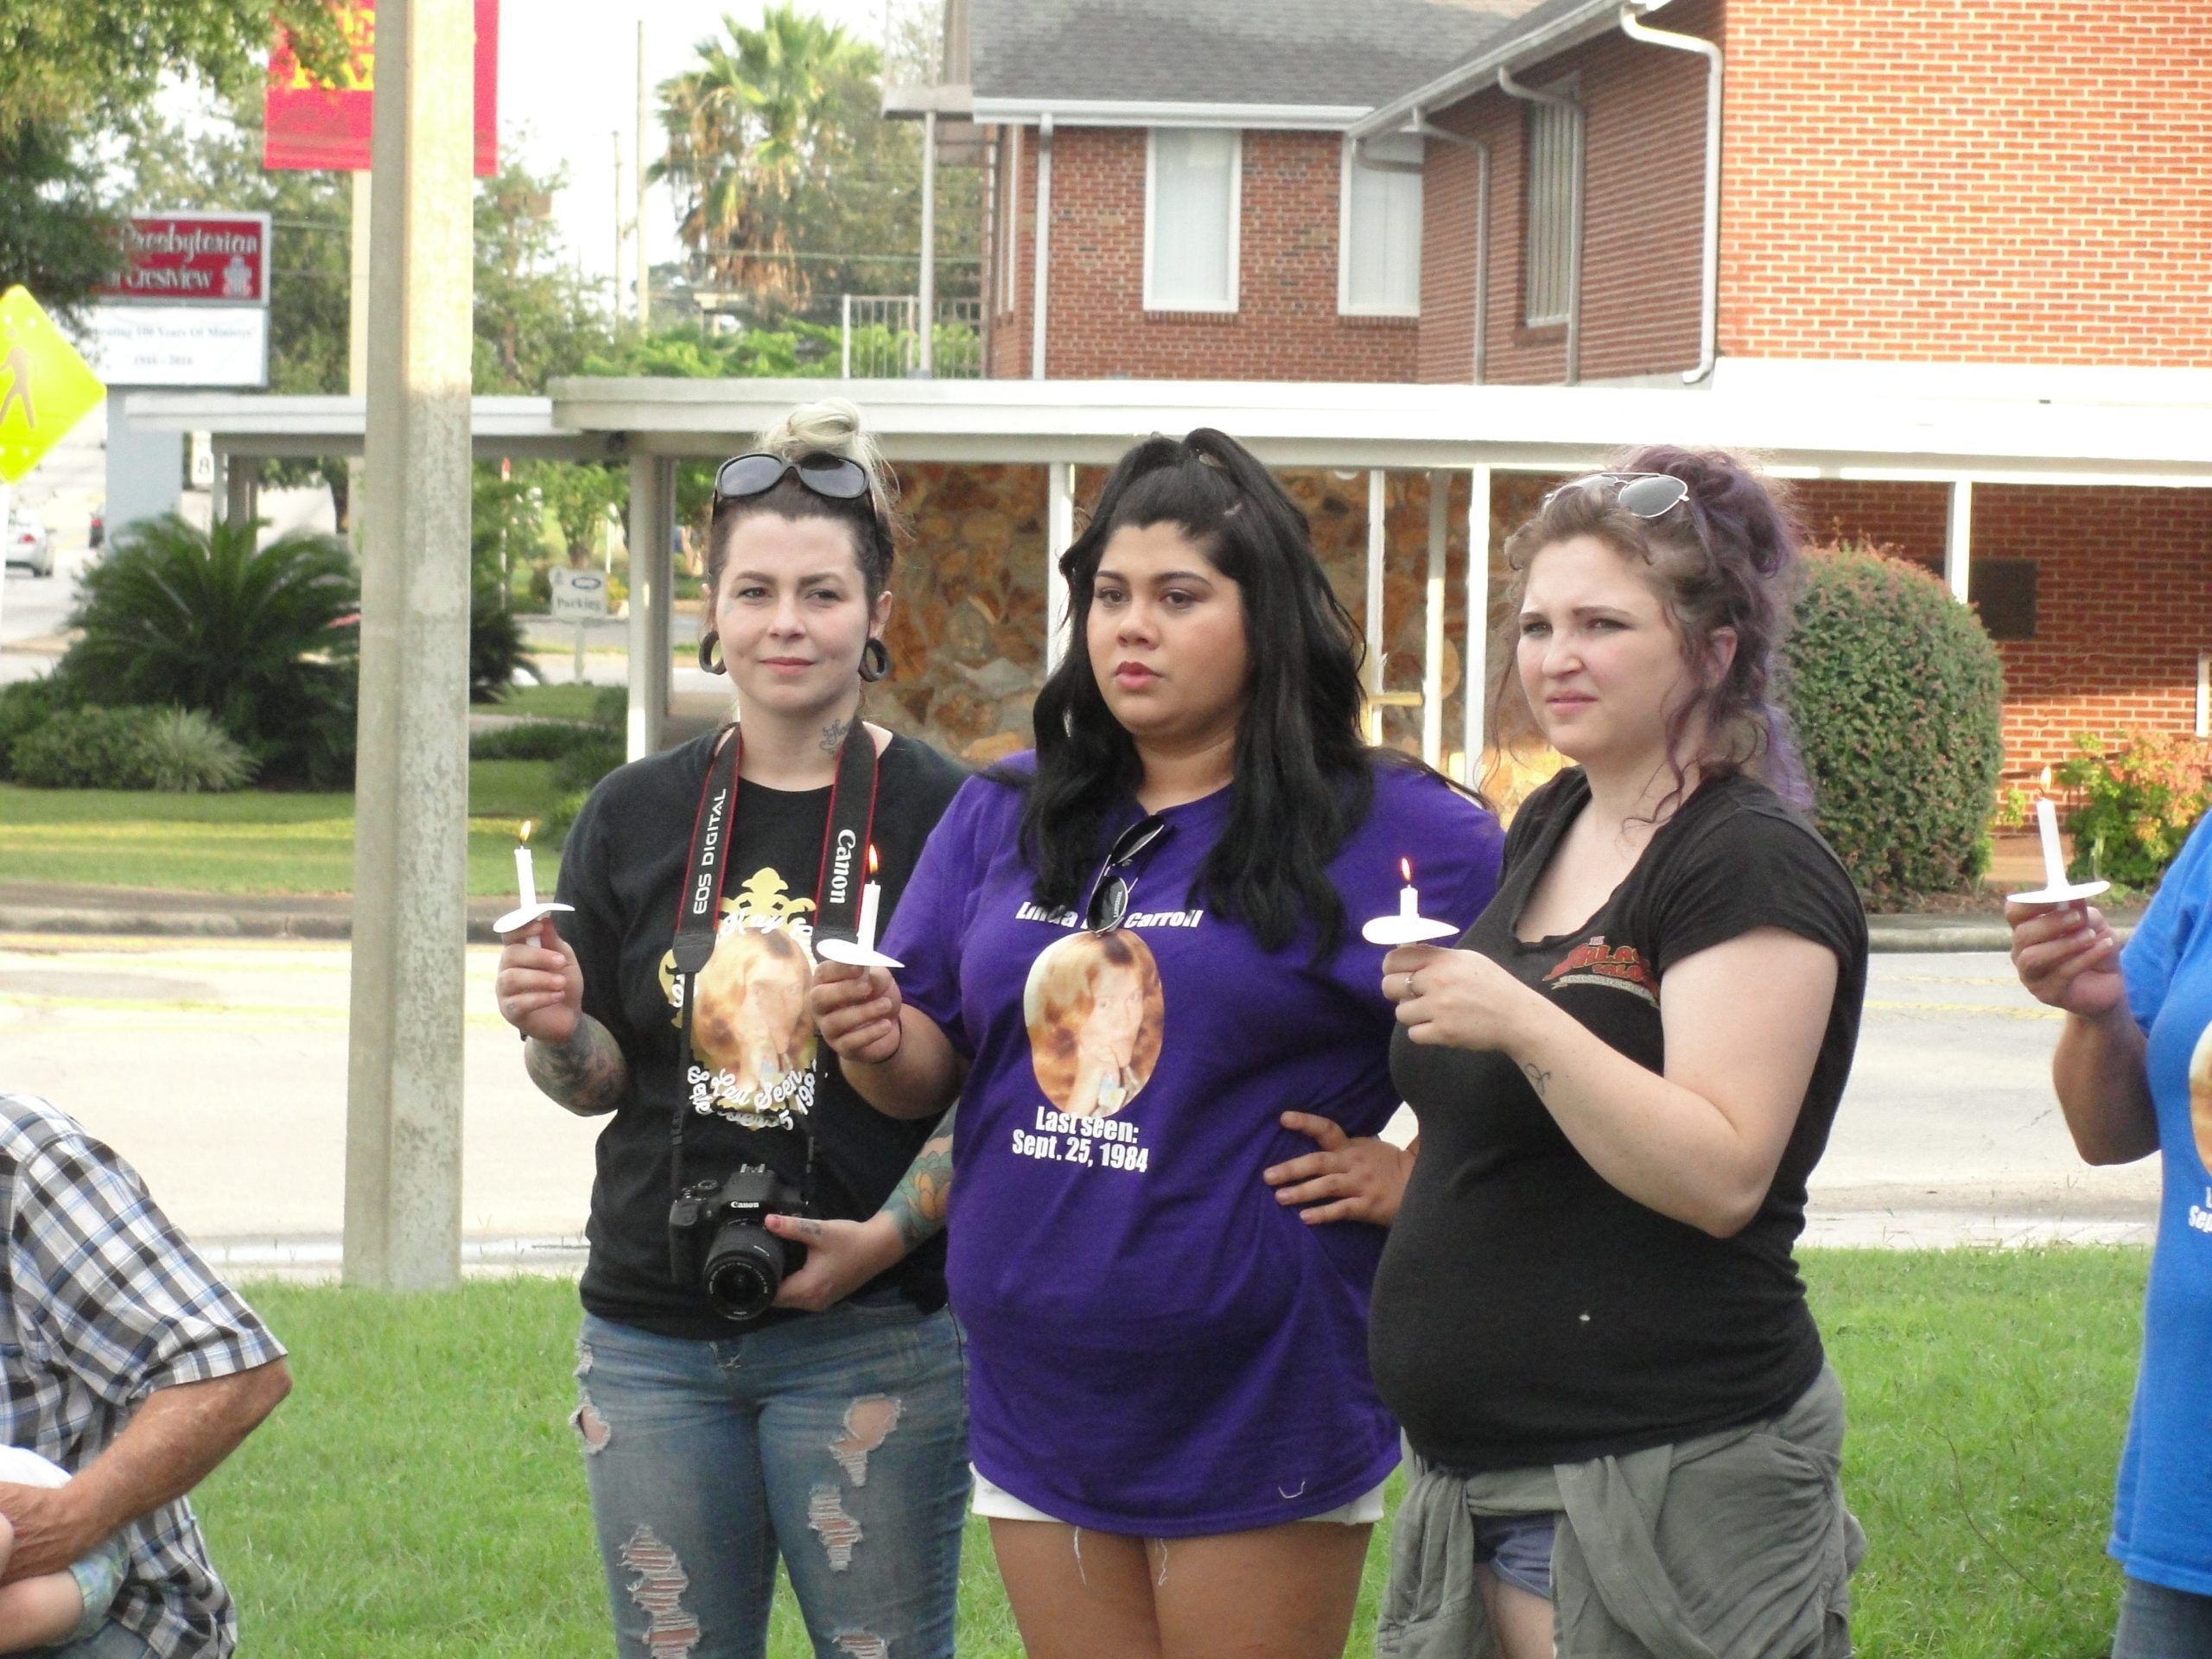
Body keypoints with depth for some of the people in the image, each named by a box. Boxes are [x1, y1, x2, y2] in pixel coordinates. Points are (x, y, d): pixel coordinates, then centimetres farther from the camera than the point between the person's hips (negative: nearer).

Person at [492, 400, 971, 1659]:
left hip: (869, 1341, -4)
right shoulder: (638, 815, 7)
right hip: (655, 1340, 4)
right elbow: (599, 1083, 12)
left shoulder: (943, 813, -5)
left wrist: (890, 1236, -16)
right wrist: (557, 1034, -10)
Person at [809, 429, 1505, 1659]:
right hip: (1040, 1408, 5)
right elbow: (935, 1071, 13)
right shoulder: (1005, 818, 10)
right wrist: (878, 1042, -8)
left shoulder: (1394, 830, -6)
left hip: (1259, 1409, -5)